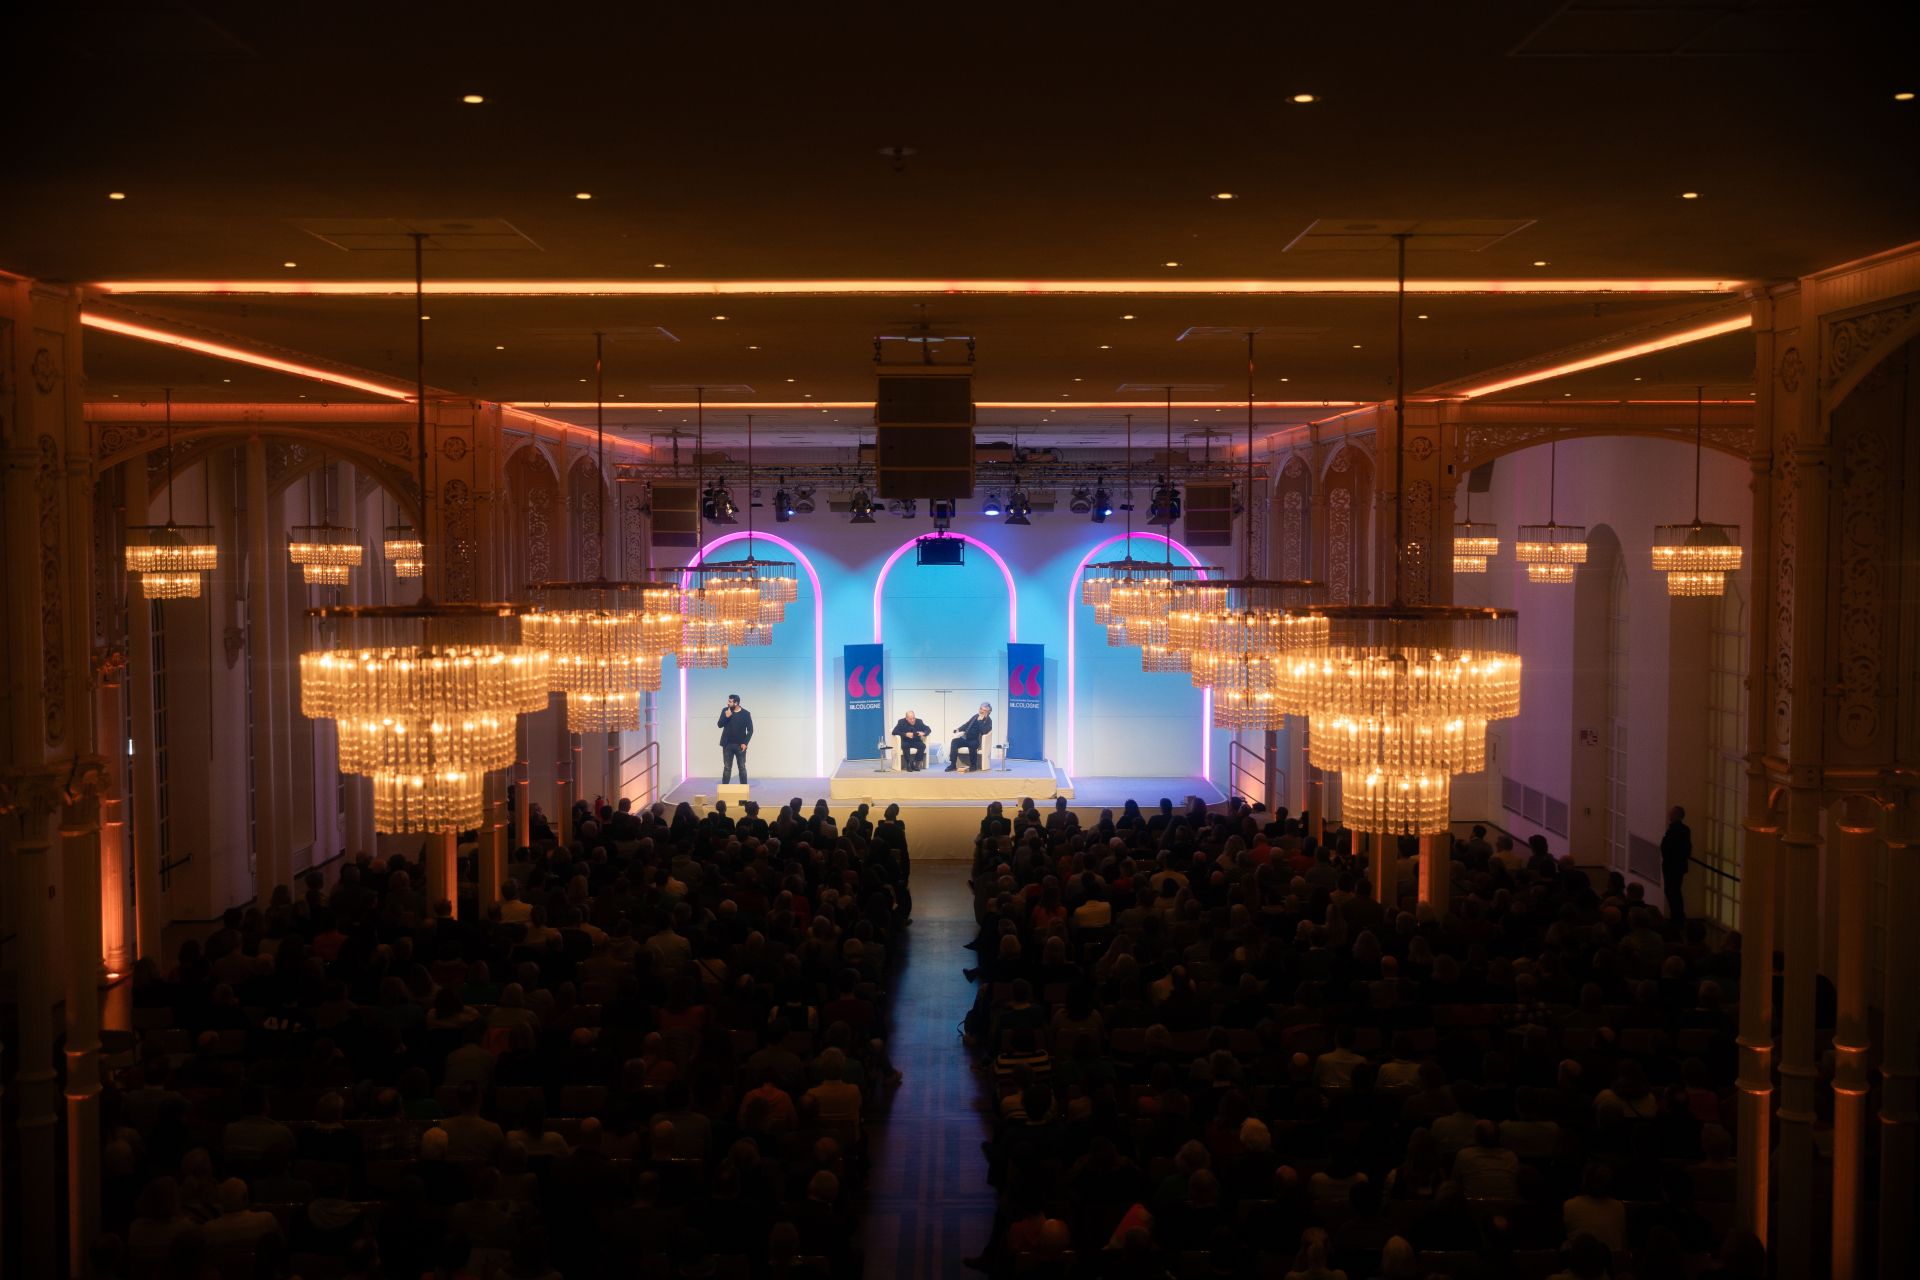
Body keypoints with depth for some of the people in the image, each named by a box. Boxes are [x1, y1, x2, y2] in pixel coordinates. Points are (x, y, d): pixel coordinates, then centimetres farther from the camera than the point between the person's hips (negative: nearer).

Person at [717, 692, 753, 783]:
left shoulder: (746, 713, -6)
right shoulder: (725, 711, 0)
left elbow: (750, 730, -2)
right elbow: (719, 725, -2)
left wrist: (745, 743, -11)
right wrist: (726, 717, -19)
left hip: (740, 745, -1)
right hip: (727, 744, 1)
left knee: (742, 767, 5)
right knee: (727, 767, 4)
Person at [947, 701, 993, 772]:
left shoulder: (988, 721, -4)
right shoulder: (976, 716, 15)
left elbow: (984, 731, -21)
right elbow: (967, 724, 26)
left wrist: (980, 720, -19)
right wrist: (959, 730, 12)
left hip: (976, 741, -6)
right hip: (966, 738, 6)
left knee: (971, 745, -40)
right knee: (954, 741, -19)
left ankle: (973, 765, -21)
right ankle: (953, 764, -23)